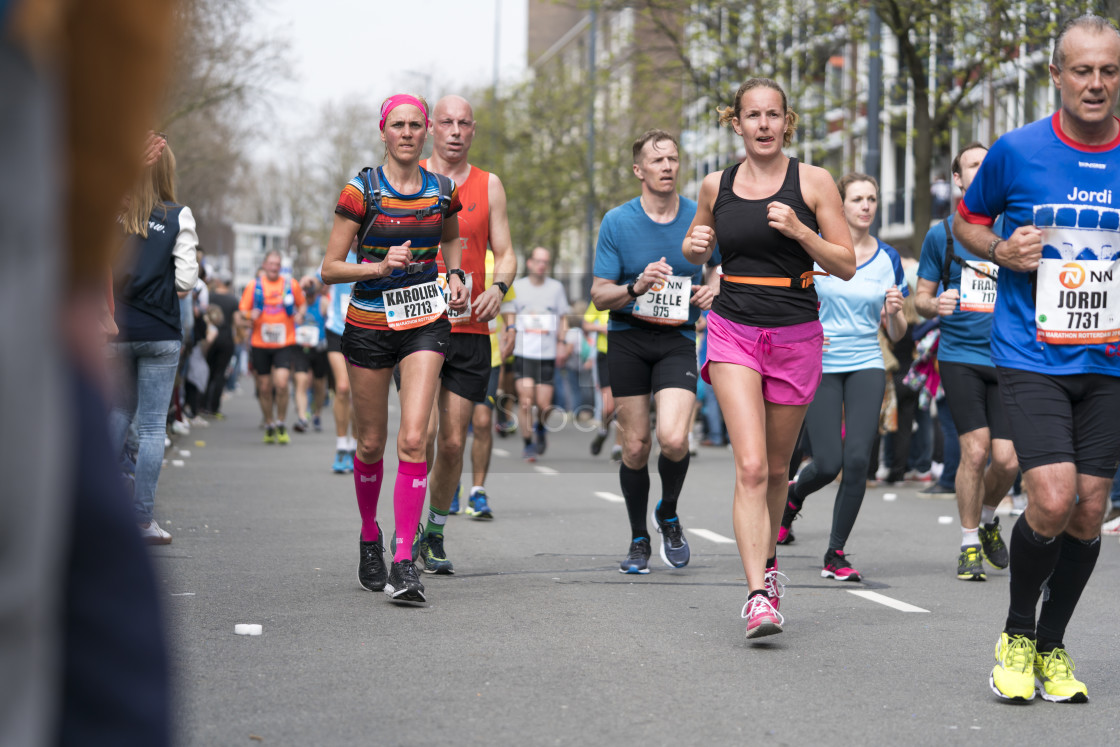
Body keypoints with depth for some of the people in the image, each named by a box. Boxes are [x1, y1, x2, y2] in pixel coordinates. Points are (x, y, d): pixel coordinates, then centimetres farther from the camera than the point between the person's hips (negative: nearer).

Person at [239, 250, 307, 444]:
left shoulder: (291, 285, 6)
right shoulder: (254, 286, 5)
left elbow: (302, 303, 20)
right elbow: (242, 311, 7)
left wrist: (300, 314, -1)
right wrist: (250, 316, -16)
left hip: (285, 343, -1)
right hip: (260, 344, 1)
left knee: (281, 384, -16)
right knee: (265, 388, 5)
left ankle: (281, 425, -1)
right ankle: (269, 426, 21)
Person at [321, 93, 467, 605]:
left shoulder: (443, 191, 4)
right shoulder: (361, 191, -5)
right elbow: (329, 269, -5)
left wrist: (455, 275, 9)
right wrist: (380, 266, -20)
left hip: (425, 323, 1)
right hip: (369, 326, -1)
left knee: (413, 439, -14)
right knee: (371, 445, 9)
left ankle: (404, 563, -15)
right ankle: (369, 539, 35)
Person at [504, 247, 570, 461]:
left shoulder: (556, 287, 8)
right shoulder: (516, 287, 6)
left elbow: (563, 319, 14)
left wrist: (561, 345, 3)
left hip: (547, 355, 1)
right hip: (522, 353, -1)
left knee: (544, 405, -2)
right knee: (525, 400, -10)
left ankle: (540, 428, 30)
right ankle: (528, 444, 1)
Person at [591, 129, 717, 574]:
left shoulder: (701, 219, 1)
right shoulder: (617, 222, -2)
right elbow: (599, 295, -2)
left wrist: (713, 292, -9)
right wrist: (636, 287, -20)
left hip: (677, 340, 0)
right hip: (627, 339, 0)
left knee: (673, 438, -19)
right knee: (635, 446, 2)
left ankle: (668, 515, 10)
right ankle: (639, 540, 21)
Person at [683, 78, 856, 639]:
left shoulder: (812, 182, -2)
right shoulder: (716, 186, 4)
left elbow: (847, 265, -2)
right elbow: (698, 252, 21)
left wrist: (800, 231, -17)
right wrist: (696, 244, -3)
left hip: (795, 336, 0)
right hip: (733, 333, 0)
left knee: (776, 468, 14)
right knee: (750, 467, -16)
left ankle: (767, 555, 41)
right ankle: (759, 594, -21)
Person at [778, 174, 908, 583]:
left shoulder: (889, 259, 6)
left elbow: (896, 334, 10)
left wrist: (895, 311, -11)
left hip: (866, 367, 2)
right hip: (818, 366, -2)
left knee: (857, 459, -12)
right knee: (828, 463, -8)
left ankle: (836, 555, 2)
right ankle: (793, 494, 30)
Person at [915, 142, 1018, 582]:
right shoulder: (941, 234, 6)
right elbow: (921, 298, 11)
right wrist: (935, 305, -12)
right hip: (959, 357, -1)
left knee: (1007, 459, -6)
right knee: (975, 450, -13)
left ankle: (988, 518, 26)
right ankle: (969, 545, 4)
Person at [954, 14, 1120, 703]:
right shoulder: (1017, 151, -3)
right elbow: (967, 220, 13)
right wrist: (1002, 251, -7)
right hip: (1032, 356, -3)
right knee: (1052, 502, -16)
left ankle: (1052, 646, 24)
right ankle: (1016, 634, 9)